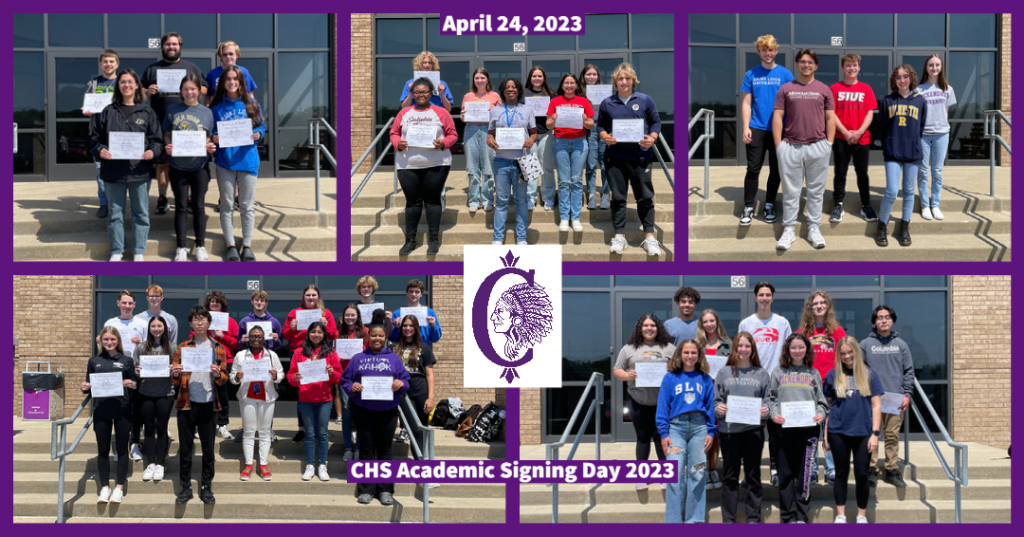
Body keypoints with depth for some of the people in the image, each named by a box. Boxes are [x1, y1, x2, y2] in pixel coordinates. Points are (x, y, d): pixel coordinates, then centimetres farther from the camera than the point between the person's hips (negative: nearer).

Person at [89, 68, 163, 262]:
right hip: (113, 170, 1)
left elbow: (158, 140, 3)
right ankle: (116, 251, 16)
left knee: (141, 213, 6)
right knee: (115, 213, 7)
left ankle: (139, 252, 15)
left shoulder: (147, 112, 5)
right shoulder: (108, 112, 7)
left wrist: (153, 152, -17)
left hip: (140, 171, 0)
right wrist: (99, 150, -11)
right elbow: (94, 136, 8)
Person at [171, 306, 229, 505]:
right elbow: (175, 381, 7)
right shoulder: (183, 348, 7)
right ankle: (185, 488, 13)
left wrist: (217, 374, -16)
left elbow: (224, 379, 6)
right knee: (185, 448, 4)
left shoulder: (218, 348, 7)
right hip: (187, 404, 0)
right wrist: (175, 374, -16)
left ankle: (206, 487, 15)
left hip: (208, 404, 0)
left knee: (208, 448, 4)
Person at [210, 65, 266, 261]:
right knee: (227, 206, 5)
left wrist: (258, 134, -12)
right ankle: (231, 246, 11)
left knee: (247, 206, 5)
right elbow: (210, 132, 6)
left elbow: (262, 126, 9)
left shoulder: (252, 105, 6)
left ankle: (247, 245, 13)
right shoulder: (216, 108, 4)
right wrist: (214, 139, -15)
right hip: (225, 161, 0)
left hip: (248, 159, 0)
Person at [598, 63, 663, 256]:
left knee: (645, 197, 1)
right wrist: (605, 137, -8)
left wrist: (652, 138, -12)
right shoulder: (607, 103, 7)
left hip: (640, 157, -1)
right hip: (615, 158, 1)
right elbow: (600, 126, 13)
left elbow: (656, 122, 7)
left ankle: (649, 236, 8)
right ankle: (619, 236, 14)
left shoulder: (645, 100, 3)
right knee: (618, 197, 6)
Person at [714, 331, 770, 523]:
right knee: (730, 475, 5)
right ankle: (728, 519, 9)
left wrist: (766, 411, -15)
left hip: (754, 429, 0)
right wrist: (718, 409, -14)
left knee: (753, 475, 5)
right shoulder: (724, 372, 9)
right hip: (729, 429, 0)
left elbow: (768, 401, 5)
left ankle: (753, 518, 10)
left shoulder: (762, 374, 8)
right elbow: (716, 400, 6)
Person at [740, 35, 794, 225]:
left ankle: (769, 206, 18)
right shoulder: (751, 75, 5)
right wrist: (746, 128, -4)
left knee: (776, 170, 7)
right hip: (757, 129, 0)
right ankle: (748, 208, 3)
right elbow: (747, 103, 5)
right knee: (753, 169, -3)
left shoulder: (785, 74, 2)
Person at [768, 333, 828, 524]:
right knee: (786, 473, 0)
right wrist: (773, 414, -8)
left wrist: (821, 414, -6)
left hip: (808, 428, 0)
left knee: (804, 473, -2)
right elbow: (771, 398, 9)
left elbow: (821, 401, 13)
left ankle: (801, 516, 4)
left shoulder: (813, 373, 13)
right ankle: (789, 517, 6)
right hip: (784, 428, 0)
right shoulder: (778, 372, 11)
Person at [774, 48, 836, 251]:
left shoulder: (824, 90, 8)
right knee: (790, 191, 3)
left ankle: (814, 229, 13)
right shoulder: (786, 89, 7)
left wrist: (829, 143, 0)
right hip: (790, 148, 0)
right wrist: (778, 145, -3)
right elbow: (777, 117, 4)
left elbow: (831, 118, 9)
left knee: (816, 191, 6)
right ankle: (789, 230, 8)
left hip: (818, 147, 0)